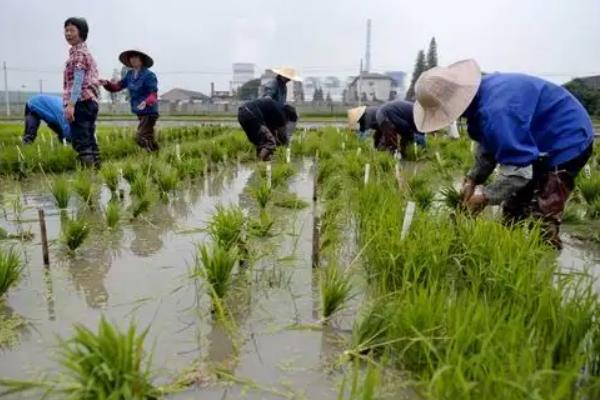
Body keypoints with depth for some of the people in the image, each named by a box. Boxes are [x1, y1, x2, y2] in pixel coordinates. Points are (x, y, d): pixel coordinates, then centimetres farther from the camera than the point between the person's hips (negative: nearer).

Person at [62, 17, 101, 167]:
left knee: (80, 141, -12)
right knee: (89, 140, 11)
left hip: (81, 102, -10)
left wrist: (71, 104, -22)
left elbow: (78, 80, -16)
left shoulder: (78, 53, -6)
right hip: (91, 101, 10)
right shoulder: (85, 52, 24)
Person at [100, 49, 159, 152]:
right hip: (140, 112, 8)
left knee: (142, 138, -16)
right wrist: (107, 84, -10)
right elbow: (118, 86, 9)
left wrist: (146, 102, -38)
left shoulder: (149, 75, -13)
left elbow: (153, 94, -19)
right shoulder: (130, 74, 9)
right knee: (148, 138, 17)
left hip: (149, 111, -8)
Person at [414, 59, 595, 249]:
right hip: (539, 142, 10)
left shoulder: (496, 112, -37)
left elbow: (518, 170, -32)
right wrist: (473, 179, 0)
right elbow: (489, 146, 8)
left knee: (541, 221, -13)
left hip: (567, 144, -10)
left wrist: (487, 195, -19)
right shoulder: (480, 95, -5)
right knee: (513, 211, 15)